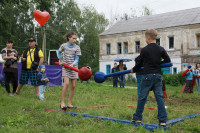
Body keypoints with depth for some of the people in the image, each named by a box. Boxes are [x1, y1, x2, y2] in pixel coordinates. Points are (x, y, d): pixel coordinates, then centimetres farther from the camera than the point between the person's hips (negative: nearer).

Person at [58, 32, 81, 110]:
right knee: (66, 83, -19)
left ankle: (69, 104, 8)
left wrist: (73, 64, -24)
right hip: (65, 67, -2)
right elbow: (59, 52, 19)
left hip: (74, 67, 2)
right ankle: (62, 103, -13)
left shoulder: (77, 48, -1)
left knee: (73, 86, -1)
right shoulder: (64, 46, -1)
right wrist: (60, 61, 15)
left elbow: (76, 59, -6)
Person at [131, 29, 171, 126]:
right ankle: (163, 120, 5)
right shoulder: (161, 49, 5)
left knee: (142, 97, 6)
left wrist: (133, 70, 19)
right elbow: (168, 60, 10)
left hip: (148, 75, -4)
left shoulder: (144, 50, -6)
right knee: (160, 97, 5)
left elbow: (140, 64, 2)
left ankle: (137, 118, 16)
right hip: (158, 75, 4)